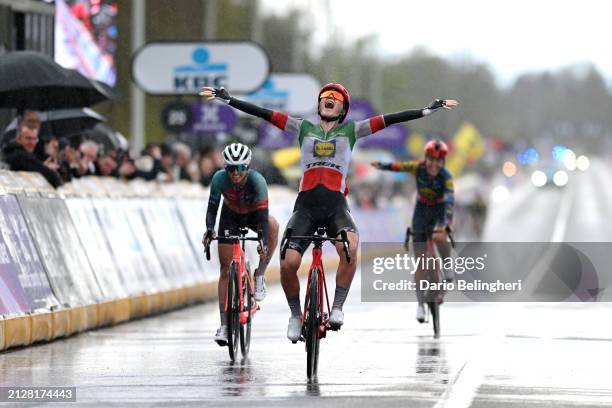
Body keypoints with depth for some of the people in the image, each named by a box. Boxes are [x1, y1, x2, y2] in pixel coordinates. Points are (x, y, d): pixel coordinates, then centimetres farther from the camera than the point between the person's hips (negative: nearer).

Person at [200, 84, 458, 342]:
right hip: (306, 205, 1)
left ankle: (337, 308, -19)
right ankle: (296, 314, 11)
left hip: (336, 206, -1)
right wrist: (228, 100, 6)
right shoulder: (304, 128, 17)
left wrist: (427, 110, 0)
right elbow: (265, 114, 12)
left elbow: (389, 120, 7)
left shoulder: (350, 131, 15)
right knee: (288, 264, -15)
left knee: (349, 248, -33)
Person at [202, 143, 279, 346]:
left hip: (254, 214, -1)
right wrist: (209, 230, -45)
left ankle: (259, 275, -18)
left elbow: (263, 213, -38)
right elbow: (212, 206, -27)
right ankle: (224, 325, 1)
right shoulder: (220, 178, -29)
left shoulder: (257, 180, -34)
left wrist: (263, 241, -50)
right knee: (226, 269, -5)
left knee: (273, 225, -36)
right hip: (231, 216, 1)